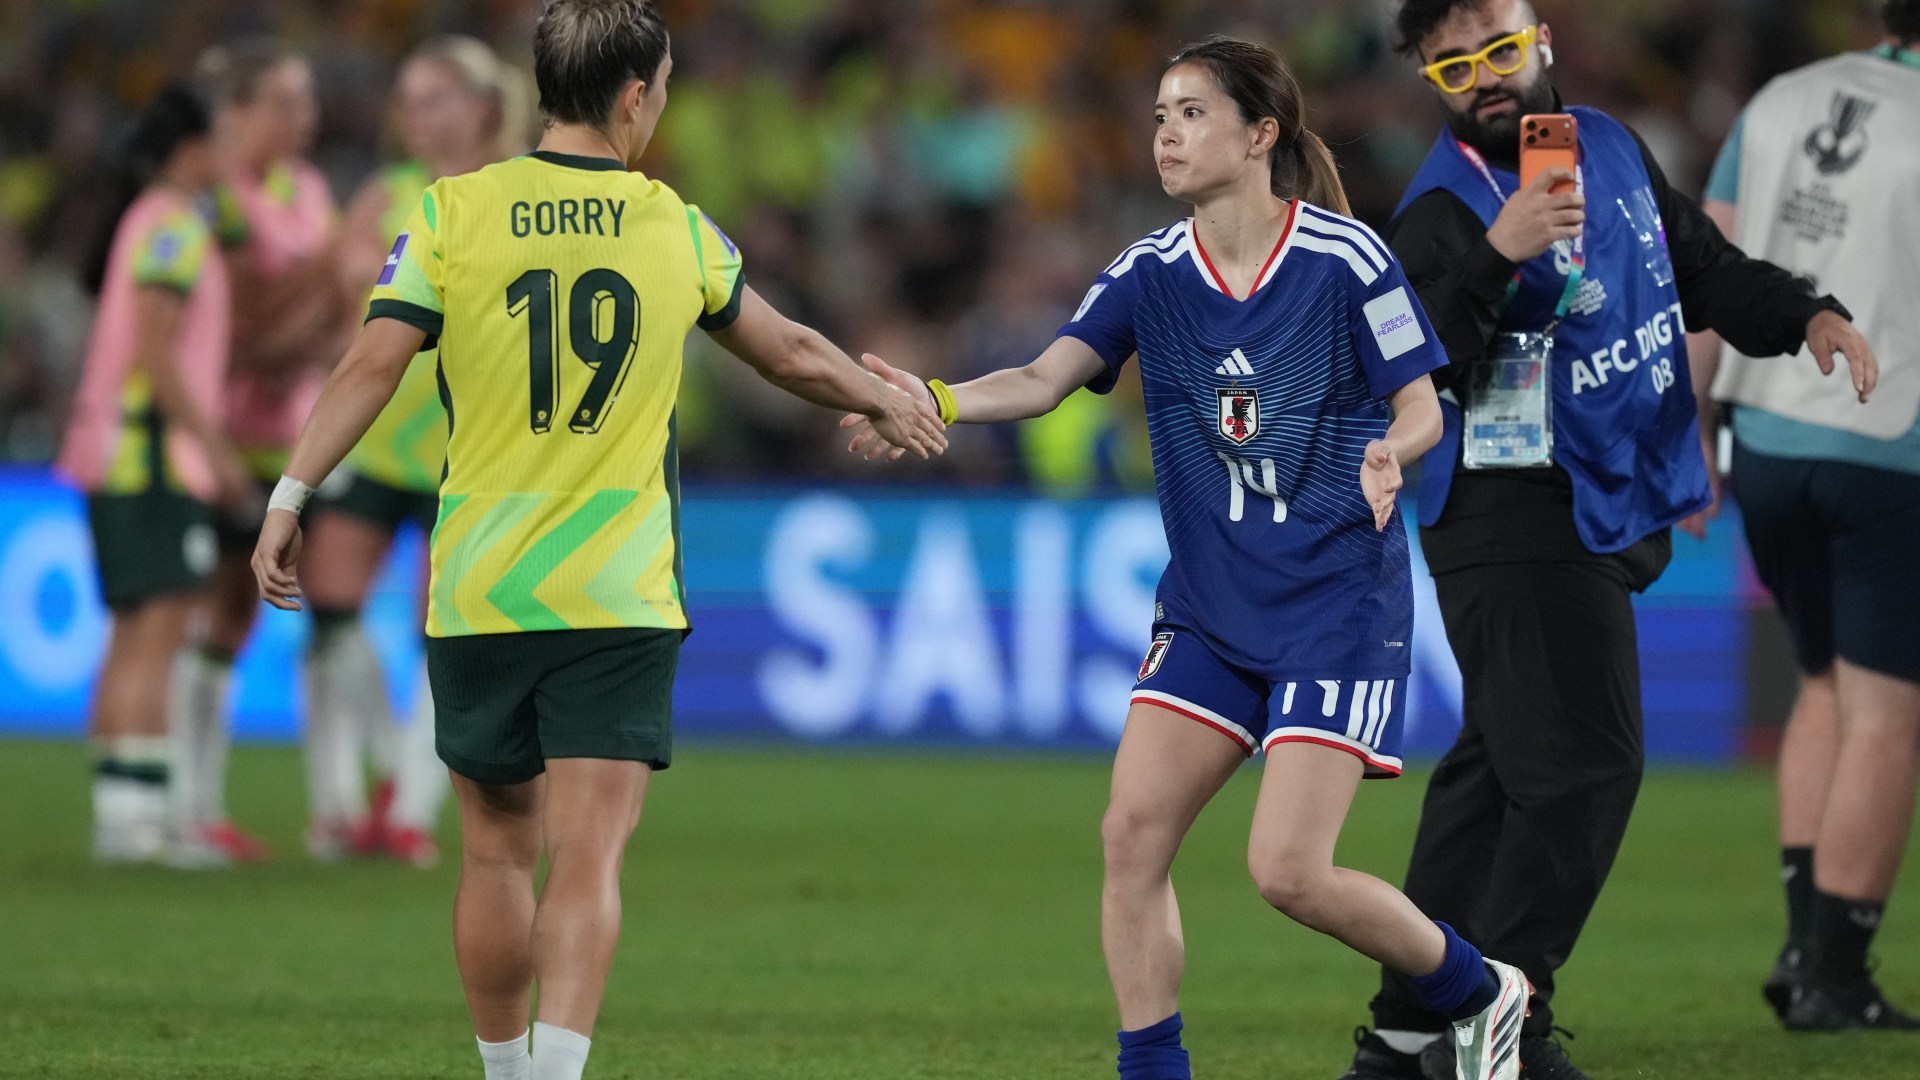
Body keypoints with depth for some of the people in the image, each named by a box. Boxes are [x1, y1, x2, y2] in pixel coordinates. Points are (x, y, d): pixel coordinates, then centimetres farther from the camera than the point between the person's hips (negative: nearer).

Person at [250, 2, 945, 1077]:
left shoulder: (453, 213, 0)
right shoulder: (680, 231, 4)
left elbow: (373, 363, -9)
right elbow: (792, 355, 18)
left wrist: (290, 500, -5)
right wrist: (887, 401, 37)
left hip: (477, 590, 1)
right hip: (620, 600, -1)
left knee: (499, 851, 15)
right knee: (588, 860, -7)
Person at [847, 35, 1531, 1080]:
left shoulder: (1346, 258, -10)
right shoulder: (1150, 273, 2)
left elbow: (1420, 406, -5)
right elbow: (1046, 377, -11)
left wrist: (1389, 455, -28)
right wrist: (935, 401, -29)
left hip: (1339, 603, -5)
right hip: (1208, 607, 5)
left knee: (1288, 870, -12)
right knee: (1131, 832, -8)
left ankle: (1478, 993, 13)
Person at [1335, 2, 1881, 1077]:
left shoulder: (1614, 150, 8)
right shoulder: (1443, 213, -15)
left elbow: (1707, 271, 20)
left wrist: (1808, 316, 3)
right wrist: (1495, 258, -39)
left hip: (1606, 521, 8)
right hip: (1515, 524, -8)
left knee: (1500, 767, 10)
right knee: (1583, 767, -12)